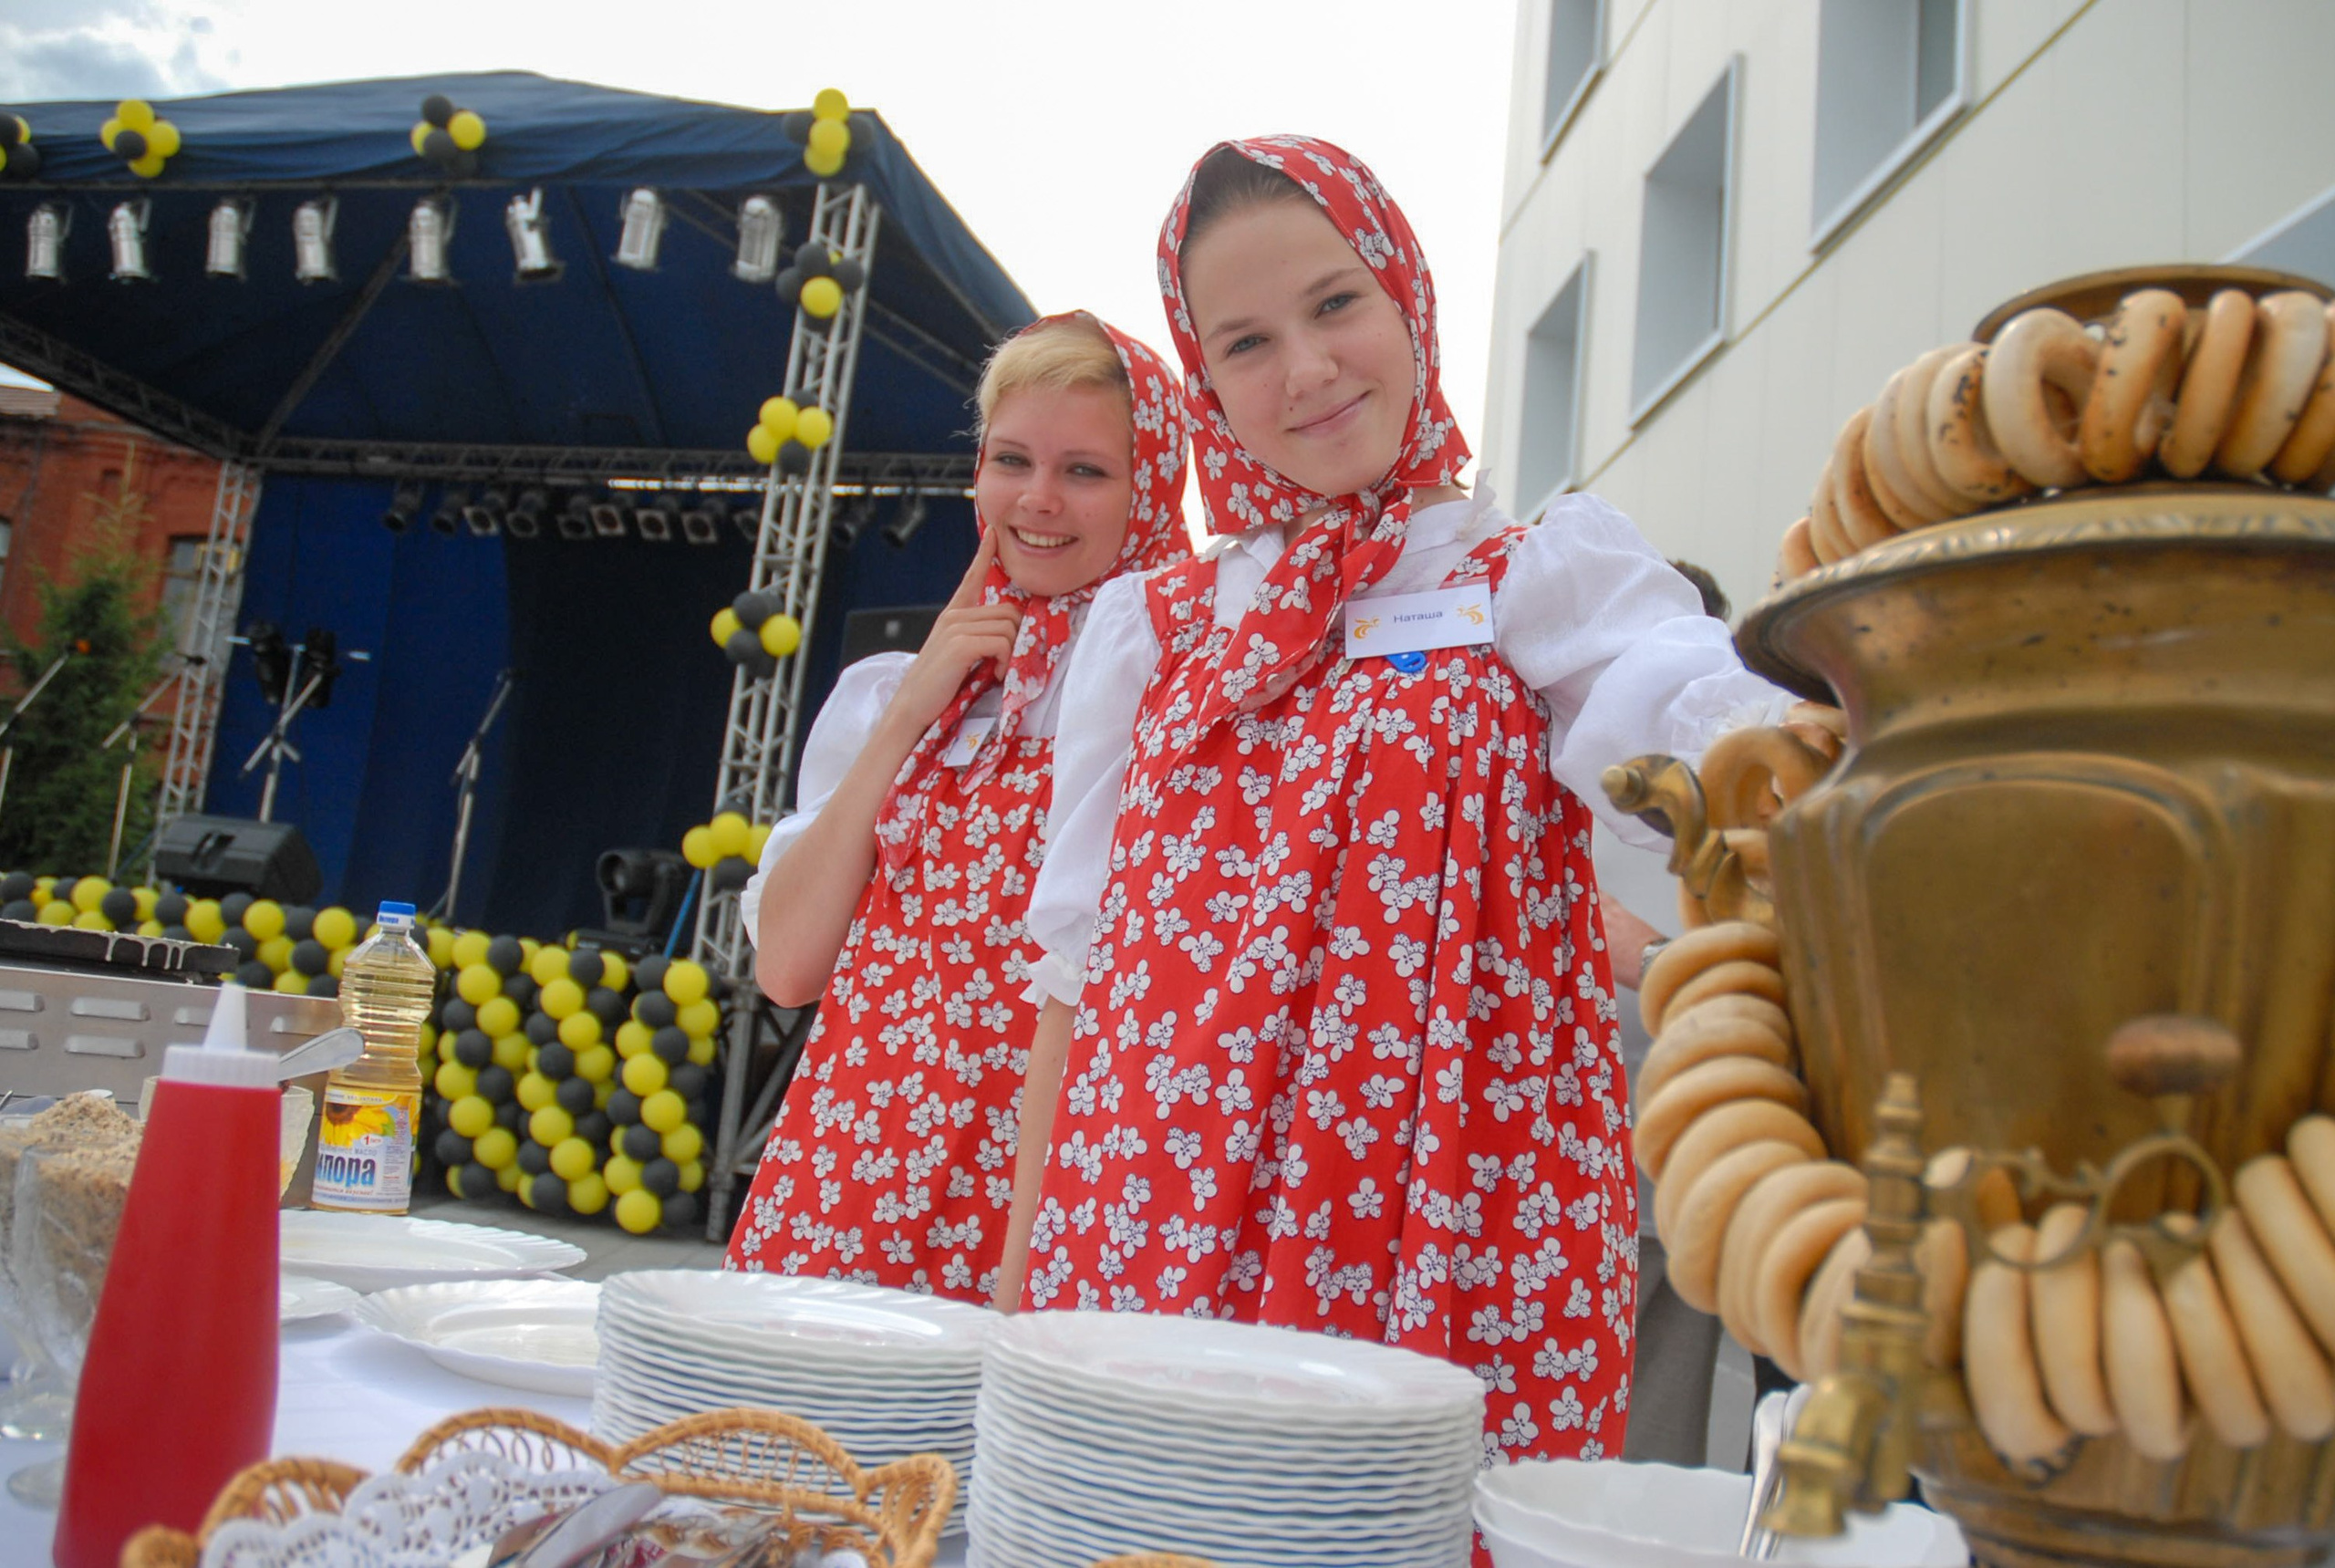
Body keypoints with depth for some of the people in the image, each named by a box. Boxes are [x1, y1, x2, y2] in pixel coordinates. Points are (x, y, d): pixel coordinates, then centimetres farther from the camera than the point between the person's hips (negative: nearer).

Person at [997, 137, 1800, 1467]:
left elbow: (1684, 702, -19)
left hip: (1462, 1265, -2)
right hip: (1145, 1247, 3)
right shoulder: (1150, 625, 12)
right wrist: (1020, 1278, 8)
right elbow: (1076, 969, 11)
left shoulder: (1546, 573, 4)